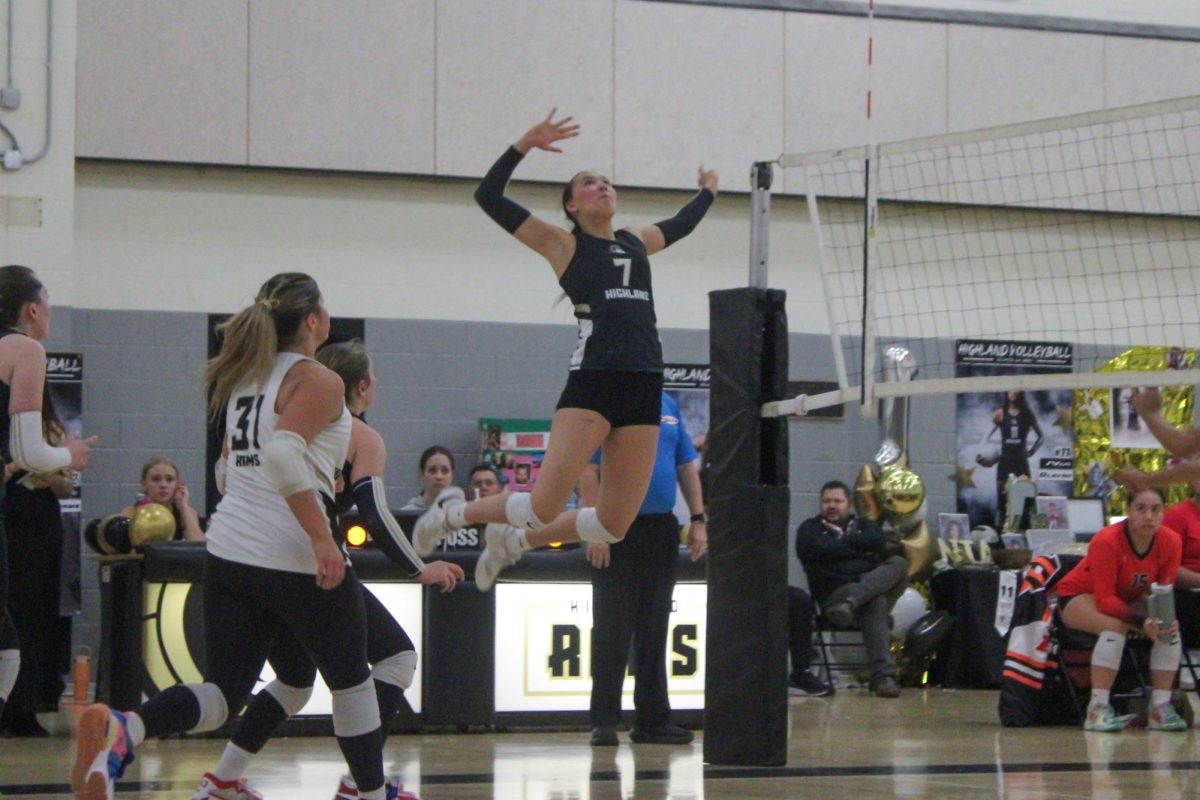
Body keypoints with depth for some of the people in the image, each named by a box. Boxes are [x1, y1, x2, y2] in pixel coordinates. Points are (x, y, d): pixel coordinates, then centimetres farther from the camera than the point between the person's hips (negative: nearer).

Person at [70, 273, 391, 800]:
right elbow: (283, 452, -25)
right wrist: (322, 538, -26)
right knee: (350, 679, 15)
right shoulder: (317, 381, -8)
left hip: (229, 552, 6)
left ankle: (121, 731, -24)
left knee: (224, 691, 3)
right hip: (296, 558, -6)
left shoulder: (243, 377, 15)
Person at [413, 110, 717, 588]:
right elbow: (489, 197, 0)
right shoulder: (563, 245, 7)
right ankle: (455, 512, 18)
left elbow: (678, 226, 44)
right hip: (592, 383, -5)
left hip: (644, 388, 5)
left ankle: (514, 540, 27)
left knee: (615, 523, 2)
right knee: (544, 507, -11)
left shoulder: (636, 243, 21)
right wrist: (524, 145, -4)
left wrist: (707, 193, 55)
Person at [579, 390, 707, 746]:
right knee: (612, 630, -2)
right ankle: (604, 721, 2)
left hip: (661, 529, 5)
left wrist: (698, 520, 7)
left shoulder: (668, 406, 11)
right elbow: (588, 472, -12)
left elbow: (687, 467, 15)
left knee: (654, 630, 9)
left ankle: (653, 719, 15)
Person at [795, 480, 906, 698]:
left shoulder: (863, 525, 28)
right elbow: (812, 550, -7)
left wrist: (843, 539, 2)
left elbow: (878, 543, 3)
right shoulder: (810, 527, 19)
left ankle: (851, 602, -50)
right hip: (835, 590, -4)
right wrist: (858, 548, 2)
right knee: (875, 602, -38)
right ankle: (882, 675, -54)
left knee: (899, 564, -28)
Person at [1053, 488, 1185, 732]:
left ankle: (1161, 707, -15)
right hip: (1079, 596, -5)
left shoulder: (1171, 542, -17)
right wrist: (1141, 622, -44)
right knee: (1115, 626, -35)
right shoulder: (1106, 541, -31)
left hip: (1129, 600, 5)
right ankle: (1098, 709, -36)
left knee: (1170, 629, -19)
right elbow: (1104, 599, -32)